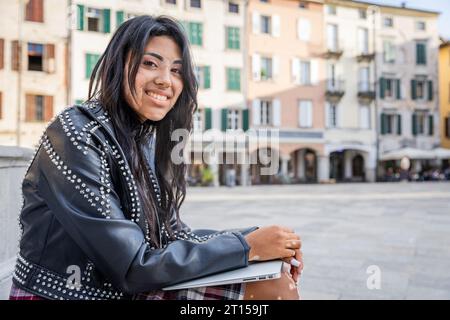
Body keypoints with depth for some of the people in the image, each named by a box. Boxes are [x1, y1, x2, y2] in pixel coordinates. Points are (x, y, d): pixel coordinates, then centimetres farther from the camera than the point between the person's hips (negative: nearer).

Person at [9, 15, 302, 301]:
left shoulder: (149, 139, 2)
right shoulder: (75, 136, -21)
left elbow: (171, 234, 2)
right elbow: (131, 266, -25)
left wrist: (257, 239, -11)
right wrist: (246, 246, -22)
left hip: (126, 290, 6)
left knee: (277, 285, -7)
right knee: (272, 290, -15)